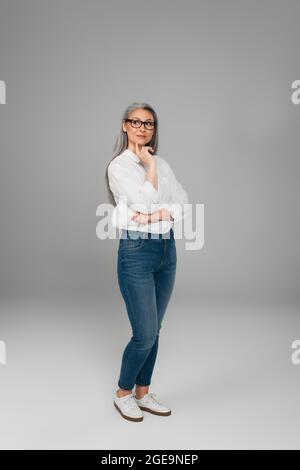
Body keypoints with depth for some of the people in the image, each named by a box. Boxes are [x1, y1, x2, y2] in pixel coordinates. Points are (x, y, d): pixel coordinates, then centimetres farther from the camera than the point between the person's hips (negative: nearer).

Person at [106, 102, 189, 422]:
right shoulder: (118, 166, -6)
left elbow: (183, 204, 4)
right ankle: (123, 392, 23)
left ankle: (143, 393, 31)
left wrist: (158, 215, -13)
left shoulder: (163, 164, 12)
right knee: (145, 333, -2)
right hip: (137, 251, -6)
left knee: (153, 331, 13)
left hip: (167, 249, 6)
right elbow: (146, 201, -19)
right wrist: (149, 165, -9)